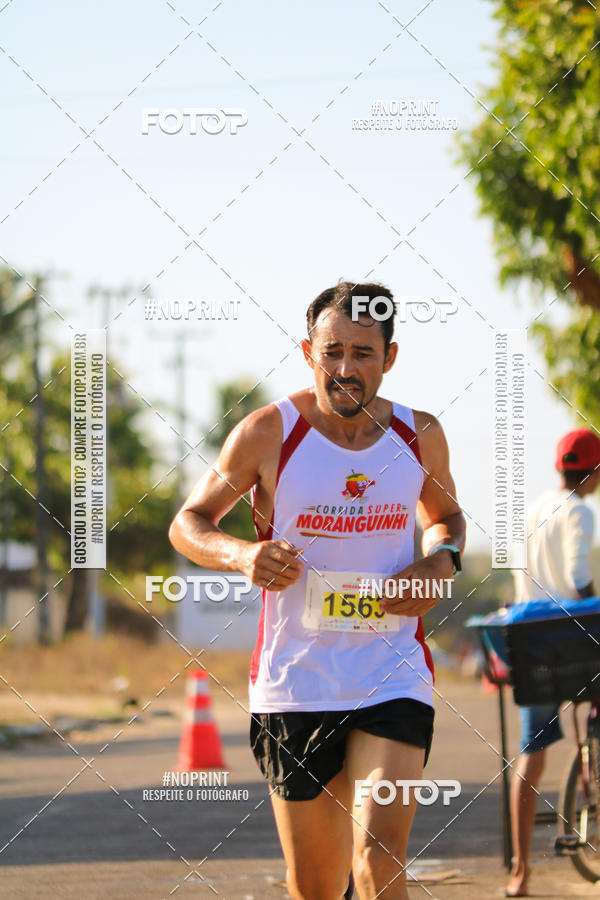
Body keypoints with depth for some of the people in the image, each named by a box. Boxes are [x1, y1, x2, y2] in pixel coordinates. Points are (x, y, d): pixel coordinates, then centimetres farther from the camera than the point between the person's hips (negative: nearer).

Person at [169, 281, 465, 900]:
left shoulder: (420, 435, 3)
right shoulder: (269, 432, -5)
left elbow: (445, 516, 23)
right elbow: (187, 524, 4)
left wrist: (442, 560, 0)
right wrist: (242, 555, -17)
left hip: (393, 679, 1)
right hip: (293, 682, 0)